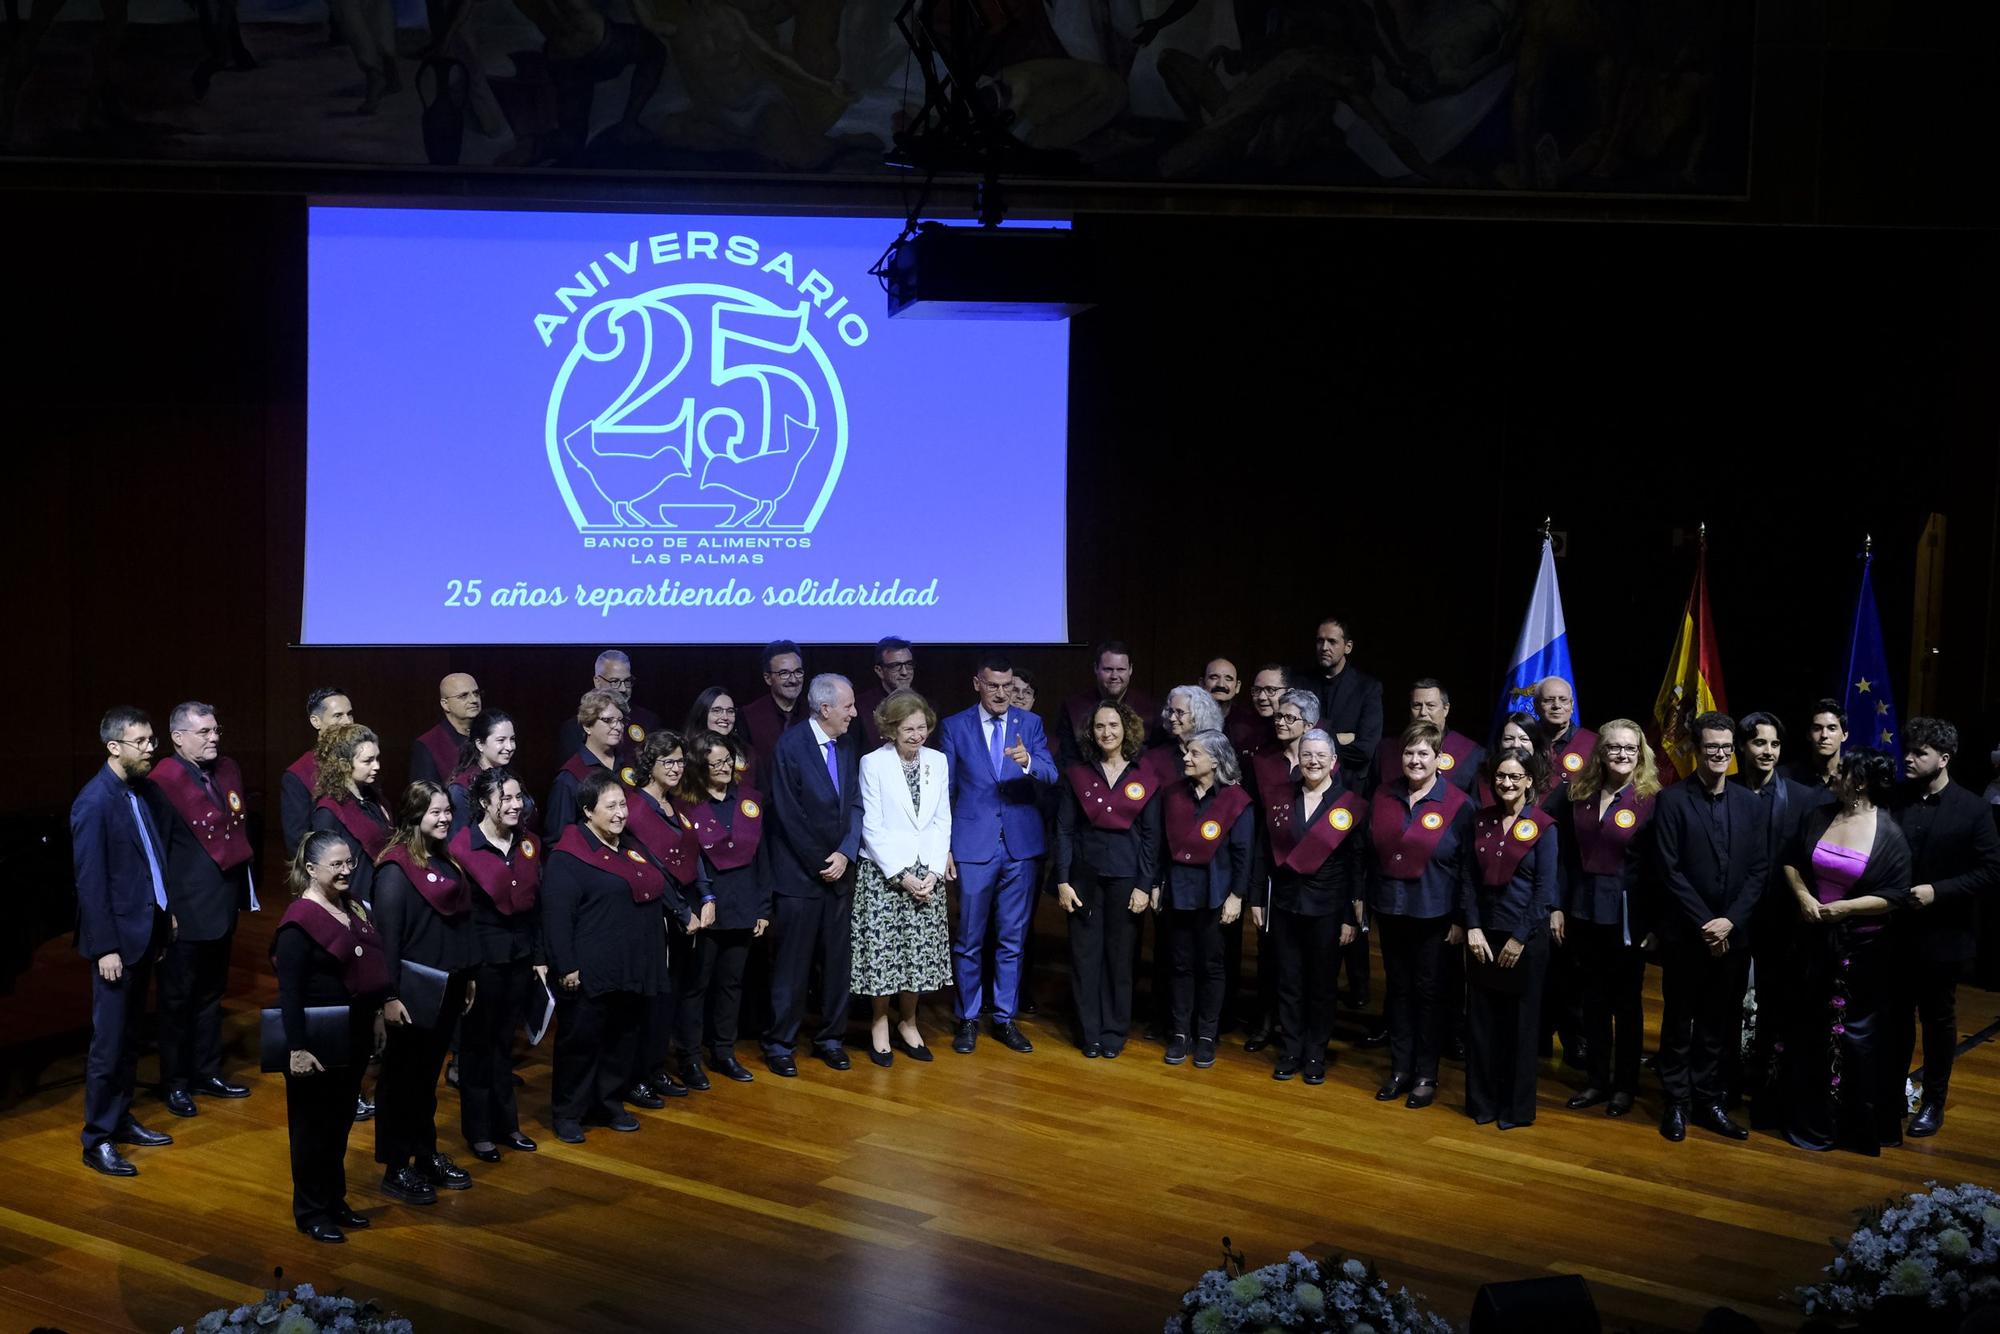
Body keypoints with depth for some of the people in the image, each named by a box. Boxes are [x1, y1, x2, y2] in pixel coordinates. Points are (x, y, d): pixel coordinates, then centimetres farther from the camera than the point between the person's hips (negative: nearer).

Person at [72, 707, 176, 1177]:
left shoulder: (134, 791, 8)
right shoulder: (95, 802, -16)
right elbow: (90, 881, -17)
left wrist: (165, 913, 13)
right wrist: (105, 947, -18)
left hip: (145, 931, 8)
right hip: (117, 937, -8)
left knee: (129, 1036, 16)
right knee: (109, 1042, -1)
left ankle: (120, 1119, 28)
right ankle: (97, 1141, 8)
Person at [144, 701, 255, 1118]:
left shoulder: (227, 771, 6)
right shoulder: (162, 782, -15)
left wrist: (244, 890, 10)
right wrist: (163, 910, -15)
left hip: (223, 904, 7)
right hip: (186, 911, -7)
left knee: (211, 994, 18)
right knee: (178, 998, 7)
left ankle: (207, 1073, 30)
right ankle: (175, 1083, 20)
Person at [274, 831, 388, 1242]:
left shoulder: (352, 908, 6)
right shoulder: (300, 919, -17)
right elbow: (289, 991, -20)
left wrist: (376, 1016, 13)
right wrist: (296, 1048, -23)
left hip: (355, 1036, 7)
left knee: (340, 1121, 17)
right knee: (313, 1125, 6)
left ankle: (334, 1201, 30)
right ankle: (310, 1212, 18)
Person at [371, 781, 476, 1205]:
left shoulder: (445, 861, 9)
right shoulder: (395, 868, -15)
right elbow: (386, 935, -19)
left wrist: (468, 975, 15)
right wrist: (390, 996, -21)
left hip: (446, 990, 7)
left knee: (429, 1075, 17)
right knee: (401, 1078, 3)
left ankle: (426, 1155, 28)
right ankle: (396, 1169, 12)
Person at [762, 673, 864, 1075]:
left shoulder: (847, 746, 6)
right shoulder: (790, 745, -12)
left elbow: (854, 804, 6)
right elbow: (788, 815, -13)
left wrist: (845, 854, -8)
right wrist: (819, 864, -10)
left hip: (839, 870, 6)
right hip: (798, 873, -5)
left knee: (838, 961, 11)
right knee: (791, 965, 2)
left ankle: (830, 1038, 23)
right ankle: (780, 1043, 13)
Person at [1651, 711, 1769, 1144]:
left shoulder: (1750, 804, 5)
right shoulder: (1672, 800, -6)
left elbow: (1759, 869, 3)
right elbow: (1670, 870, -9)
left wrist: (1729, 920, -9)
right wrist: (1705, 923, -12)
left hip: (1732, 934, 3)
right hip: (1685, 934, -3)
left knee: (1719, 1023, 9)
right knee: (1679, 1022, 7)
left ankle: (1708, 1100, 20)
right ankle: (1677, 1103, 17)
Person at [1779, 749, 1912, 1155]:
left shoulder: (1888, 835, -13)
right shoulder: (1817, 817, 0)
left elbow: (1896, 896, -14)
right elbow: (1791, 862, 9)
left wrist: (1844, 908, -18)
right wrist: (1803, 897, -8)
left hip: (1863, 950, -4)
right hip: (1816, 942, 4)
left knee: (1858, 1034, 5)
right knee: (1810, 1030, 12)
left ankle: (1860, 1125, 19)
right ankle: (1811, 1120, 25)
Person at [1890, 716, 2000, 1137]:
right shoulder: (1895, 801, -1)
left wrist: (1938, 891, -18)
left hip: (1941, 935, -3)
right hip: (1894, 932, 3)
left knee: (1938, 1020, 12)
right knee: (1895, 1017, 14)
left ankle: (1934, 1103, 25)